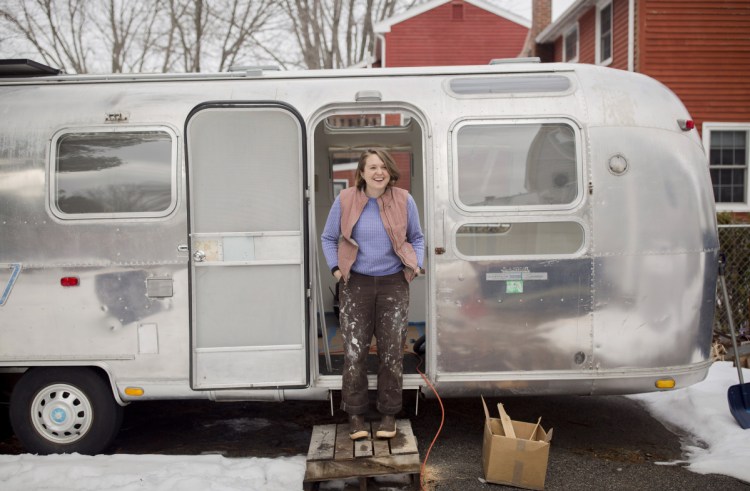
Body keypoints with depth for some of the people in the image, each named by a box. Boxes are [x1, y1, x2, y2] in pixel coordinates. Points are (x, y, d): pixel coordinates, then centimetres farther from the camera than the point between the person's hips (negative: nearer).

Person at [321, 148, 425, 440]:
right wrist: (335, 268, -3)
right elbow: (328, 238, 8)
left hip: (394, 285, 1)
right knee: (354, 352, 0)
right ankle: (355, 414, 13)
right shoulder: (345, 201, -4)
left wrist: (416, 265, -2)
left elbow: (417, 238, 13)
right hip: (356, 284, -1)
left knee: (391, 352, 5)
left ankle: (389, 414, 18)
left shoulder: (404, 201, -2)